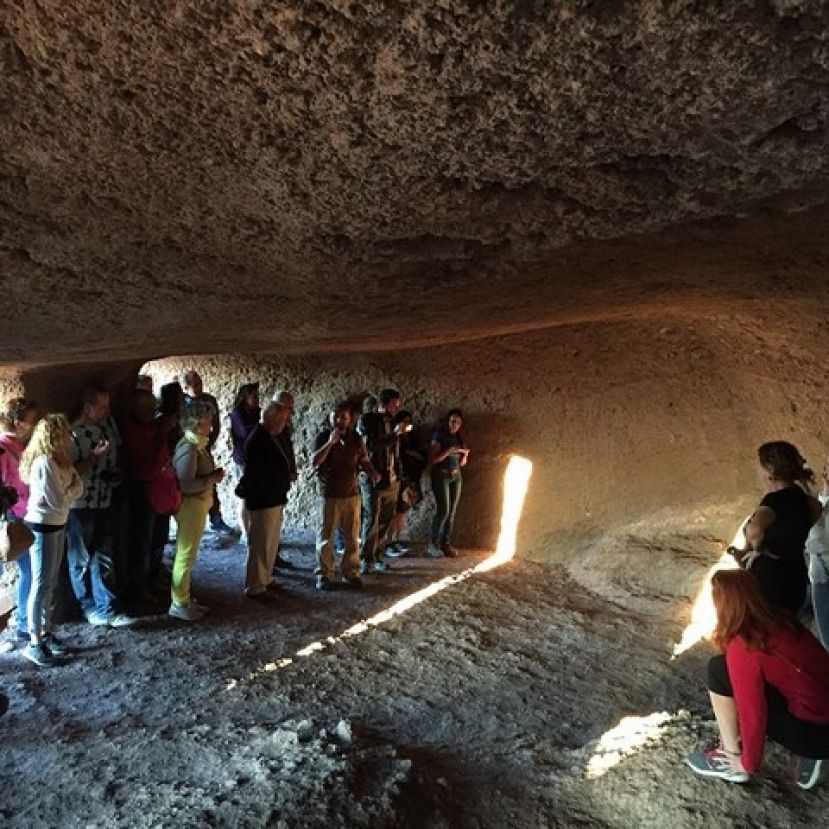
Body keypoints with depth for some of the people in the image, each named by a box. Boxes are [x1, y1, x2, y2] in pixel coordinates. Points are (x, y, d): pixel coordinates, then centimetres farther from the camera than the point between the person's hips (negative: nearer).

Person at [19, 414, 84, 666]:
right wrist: (74, 488, -5)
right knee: (41, 586, 0)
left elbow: (78, 485, 4)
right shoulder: (44, 463, -22)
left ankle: (45, 632, 28)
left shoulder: (59, 459, 7)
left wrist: (72, 487, -16)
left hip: (56, 526, 9)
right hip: (42, 528, -9)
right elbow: (59, 501, -22)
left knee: (50, 584, 16)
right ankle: (34, 643, 12)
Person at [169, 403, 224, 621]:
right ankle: (179, 604, 14)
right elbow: (187, 484, -26)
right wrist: (212, 478, -18)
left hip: (199, 505, 10)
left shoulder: (198, 445, 8)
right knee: (186, 555, 2)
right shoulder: (189, 448, -21)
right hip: (191, 505, -10)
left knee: (187, 554, 18)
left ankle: (184, 598, 31)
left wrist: (213, 475, 4)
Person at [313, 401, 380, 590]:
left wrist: (373, 473, -9)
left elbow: (364, 461, 11)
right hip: (329, 495, -3)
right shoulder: (324, 436, -5)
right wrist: (330, 442, -23)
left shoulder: (355, 438, 5)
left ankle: (351, 573, 21)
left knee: (352, 537, 9)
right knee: (325, 537, 3)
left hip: (352, 494, 3)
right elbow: (314, 462, -15)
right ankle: (324, 574, 15)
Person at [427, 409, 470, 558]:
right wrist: (449, 451, -23)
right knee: (443, 511, -11)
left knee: (452, 512, 3)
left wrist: (465, 455, -5)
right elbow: (432, 459, -14)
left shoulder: (460, 438, 10)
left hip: (456, 476, 6)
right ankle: (432, 545, -3)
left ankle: (446, 543, 10)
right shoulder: (439, 436, -8)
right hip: (441, 476, -6)